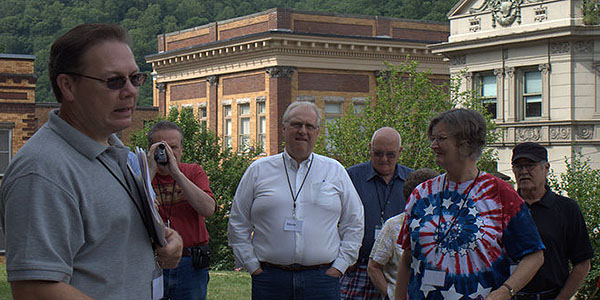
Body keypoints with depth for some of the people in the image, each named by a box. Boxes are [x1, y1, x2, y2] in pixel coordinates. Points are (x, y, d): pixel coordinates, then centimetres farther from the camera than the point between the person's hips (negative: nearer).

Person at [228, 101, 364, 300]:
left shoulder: (335, 171, 11)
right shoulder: (258, 170, 7)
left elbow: (354, 224, 13)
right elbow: (237, 225, 10)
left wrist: (339, 266, 4)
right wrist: (253, 266, 3)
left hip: (321, 280, 1)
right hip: (270, 279, 0)